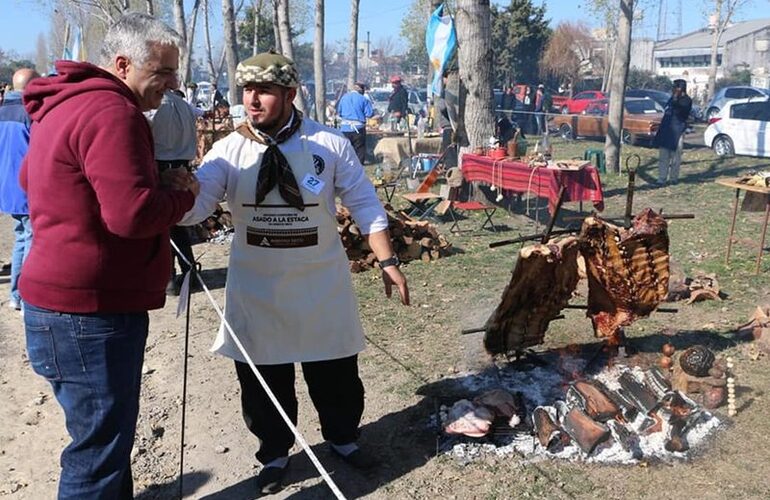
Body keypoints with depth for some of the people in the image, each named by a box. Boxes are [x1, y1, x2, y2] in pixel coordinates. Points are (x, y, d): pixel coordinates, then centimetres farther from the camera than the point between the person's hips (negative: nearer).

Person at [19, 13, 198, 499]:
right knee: (99, 448, 2)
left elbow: (29, 177, 27)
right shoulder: (110, 112, -18)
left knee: (108, 436, 22)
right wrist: (183, 193, -6)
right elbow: (133, 214, -28)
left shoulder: (66, 105, 15)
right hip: (89, 313, -10)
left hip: (71, 304, 10)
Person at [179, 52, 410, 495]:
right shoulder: (230, 149, -5)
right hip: (256, 287, 1)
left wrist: (388, 261, -5)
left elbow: (365, 205, -2)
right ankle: (275, 452, 39)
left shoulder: (330, 144, -8)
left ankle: (343, 437, 44)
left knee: (335, 372, 16)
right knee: (262, 379, 13)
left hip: (321, 283, 0)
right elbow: (195, 204, -17)